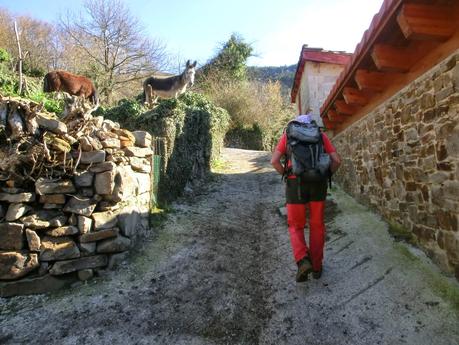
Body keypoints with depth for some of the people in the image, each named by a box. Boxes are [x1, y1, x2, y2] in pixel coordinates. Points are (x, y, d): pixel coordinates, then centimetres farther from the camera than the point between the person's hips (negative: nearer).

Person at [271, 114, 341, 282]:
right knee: (317, 226, 17)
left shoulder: (287, 135, 13)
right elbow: (337, 160, 5)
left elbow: (274, 161, 0)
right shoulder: (321, 135, 15)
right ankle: (316, 266, 22)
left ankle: (303, 261, -10)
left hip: (296, 184, -1)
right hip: (317, 184, 2)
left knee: (296, 226, 11)